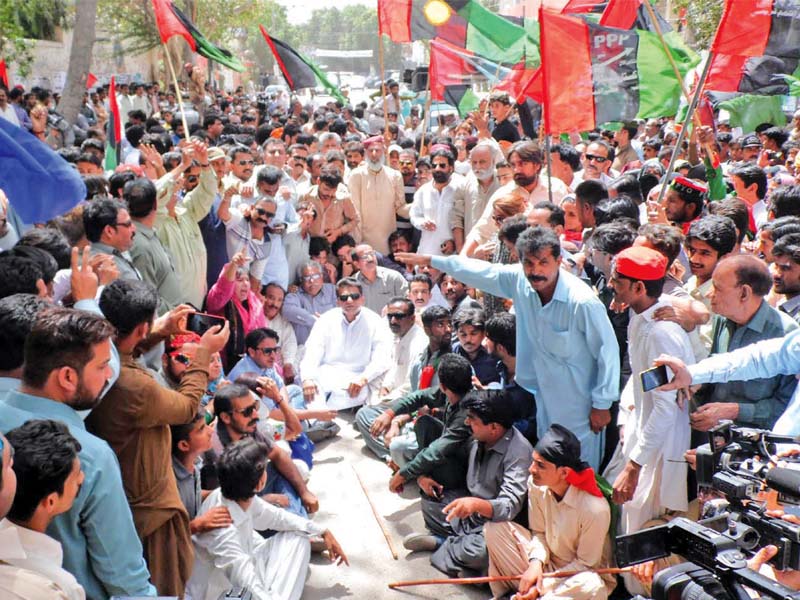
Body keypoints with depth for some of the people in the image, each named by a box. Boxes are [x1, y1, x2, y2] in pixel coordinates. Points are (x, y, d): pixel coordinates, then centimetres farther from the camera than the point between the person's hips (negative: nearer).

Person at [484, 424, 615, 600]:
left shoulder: (595, 509, -29)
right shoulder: (536, 485, -15)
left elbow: (585, 564, -17)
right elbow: (539, 532, 0)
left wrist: (545, 586, -19)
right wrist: (536, 562, -19)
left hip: (579, 575, -4)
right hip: (548, 563, 5)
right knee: (494, 528, -12)